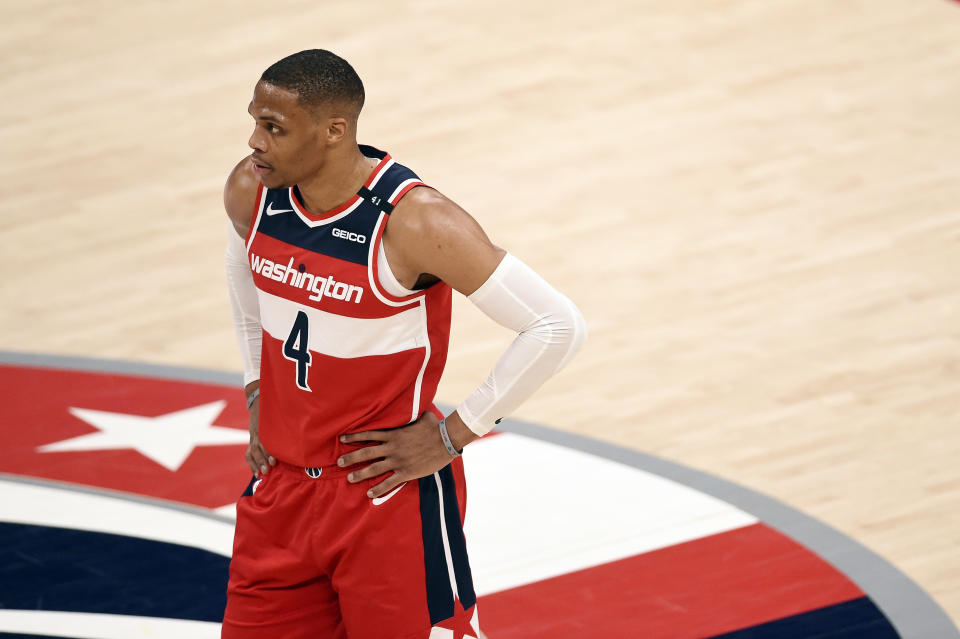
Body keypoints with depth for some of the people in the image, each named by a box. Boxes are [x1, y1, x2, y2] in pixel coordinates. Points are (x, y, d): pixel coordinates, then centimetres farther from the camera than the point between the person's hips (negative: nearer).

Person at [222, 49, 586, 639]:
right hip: (283, 483, 6)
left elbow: (560, 327, -21)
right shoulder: (251, 192, -5)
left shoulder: (415, 224, -24)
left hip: (390, 492, -6)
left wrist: (452, 435, -16)